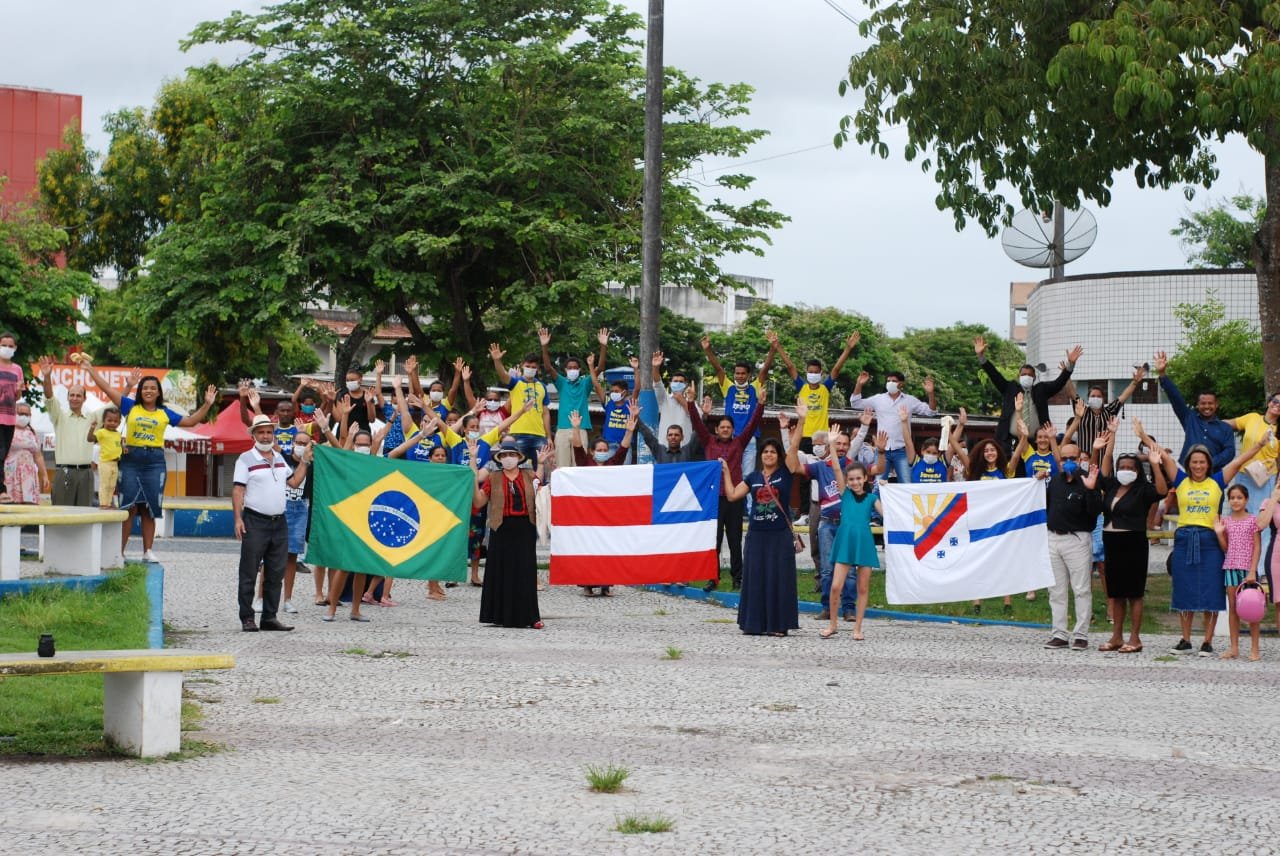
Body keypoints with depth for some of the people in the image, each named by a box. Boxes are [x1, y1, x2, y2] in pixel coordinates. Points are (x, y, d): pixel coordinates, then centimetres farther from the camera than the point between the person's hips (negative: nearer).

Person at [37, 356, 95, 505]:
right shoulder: (60, 416, 6)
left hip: (86, 472, 3)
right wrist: (47, 377, -27)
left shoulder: (91, 418, 15)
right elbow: (50, 399, -10)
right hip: (64, 472, -3)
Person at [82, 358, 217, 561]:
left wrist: (207, 405, 8)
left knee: (149, 510, 3)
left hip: (154, 461, 1)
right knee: (129, 508, -3)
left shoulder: (165, 413, 11)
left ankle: (148, 551, 8)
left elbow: (191, 421, 16)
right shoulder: (130, 407, 6)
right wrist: (90, 368, 3)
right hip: (130, 460, -1)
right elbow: (106, 388, 5)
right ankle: (120, 550, 0)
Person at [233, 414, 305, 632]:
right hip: (255, 522, -6)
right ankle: (247, 618, -1)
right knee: (249, 573, -3)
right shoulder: (246, 459, -3)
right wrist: (238, 518, -17)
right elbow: (238, 490, -8)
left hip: (279, 522, 6)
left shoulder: (279, 458, 16)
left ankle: (269, 617, 13)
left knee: (275, 573, 7)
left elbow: (294, 482, 21)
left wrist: (305, 461, 16)